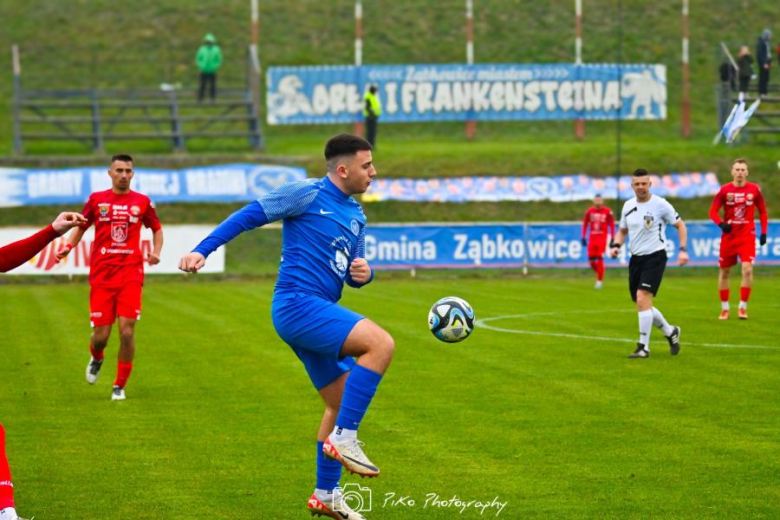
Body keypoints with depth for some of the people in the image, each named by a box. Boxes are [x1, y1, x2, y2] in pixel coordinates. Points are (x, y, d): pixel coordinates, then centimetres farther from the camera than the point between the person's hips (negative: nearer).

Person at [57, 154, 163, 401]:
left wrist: (156, 252, 1)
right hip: (101, 276, 0)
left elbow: (157, 228, 19)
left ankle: (120, 386, 8)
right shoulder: (97, 200, 6)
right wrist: (68, 246, 0)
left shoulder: (142, 202, 5)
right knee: (101, 335, -1)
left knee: (127, 331, -10)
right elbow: (81, 226, 18)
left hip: (130, 276, 0)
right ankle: (96, 358, 38)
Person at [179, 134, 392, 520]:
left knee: (342, 402, 14)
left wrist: (363, 273, -1)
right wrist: (202, 250, -15)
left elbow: (354, 273, 24)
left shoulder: (356, 216, 17)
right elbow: (249, 216, -6)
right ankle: (342, 439, -19)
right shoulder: (305, 195, -7)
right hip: (298, 304, -9)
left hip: (319, 314, 9)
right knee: (381, 343, -24)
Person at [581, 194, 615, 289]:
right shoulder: (590, 211, 5)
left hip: (602, 238, -3)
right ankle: (599, 274, 26)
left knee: (600, 260, -9)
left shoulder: (607, 212, -4)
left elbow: (612, 225, 0)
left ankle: (600, 280, 0)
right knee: (591, 261, 0)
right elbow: (585, 224, 12)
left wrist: (612, 238, -3)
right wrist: (583, 237, 8)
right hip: (592, 238, 3)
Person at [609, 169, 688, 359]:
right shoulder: (628, 206, 7)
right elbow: (623, 231, 20)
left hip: (655, 256, -7)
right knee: (643, 305, 10)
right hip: (635, 258, 7)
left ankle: (643, 347, -15)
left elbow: (680, 225, -1)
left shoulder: (660, 204, -9)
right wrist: (615, 246, 0)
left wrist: (683, 249, -12)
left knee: (642, 298, -21)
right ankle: (670, 332, 33)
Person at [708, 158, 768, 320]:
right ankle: (724, 308, 21)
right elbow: (713, 211, -3)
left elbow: (762, 211, 9)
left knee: (747, 269, -17)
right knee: (724, 272, 6)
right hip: (729, 236, 1)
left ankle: (743, 307, -5)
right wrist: (721, 224, -22)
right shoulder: (725, 190, -4)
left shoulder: (754, 189, -2)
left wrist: (763, 232, 2)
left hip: (747, 236, -1)